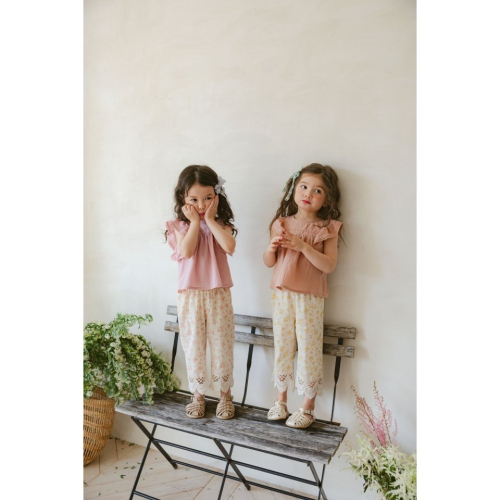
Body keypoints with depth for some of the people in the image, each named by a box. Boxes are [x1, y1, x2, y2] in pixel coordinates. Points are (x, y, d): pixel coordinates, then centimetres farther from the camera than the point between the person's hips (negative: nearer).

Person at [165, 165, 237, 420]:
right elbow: (186, 251, -18)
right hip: (190, 295, 0)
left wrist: (210, 219, -14)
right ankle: (197, 395, 26)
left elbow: (229, 247, -19)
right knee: (193, 346, 9)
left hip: (218, 294, 0)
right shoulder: (179, 226, 0)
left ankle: (225, 394, 26)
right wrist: (195, 222, -12)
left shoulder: (221, 224, 1)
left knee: (222, 345, 8)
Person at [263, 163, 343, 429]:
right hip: (282, 295, 3)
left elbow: (329, 265, -15)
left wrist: (303, 246, -24)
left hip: (310, 298, -3)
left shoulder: (327, 228, -5)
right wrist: (272, 247, -14)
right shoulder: (281, 224, 3)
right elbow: (268, 262, 7)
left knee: (309, 349, 5)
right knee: (282, 346, 13)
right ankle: (281, 399, 29)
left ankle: (307, 407, 21)